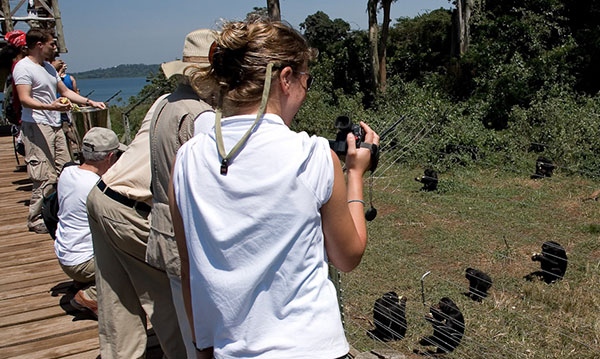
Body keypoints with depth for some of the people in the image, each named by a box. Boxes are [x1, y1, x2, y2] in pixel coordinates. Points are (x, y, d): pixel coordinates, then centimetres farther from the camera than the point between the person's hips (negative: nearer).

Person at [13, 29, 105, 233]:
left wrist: (89, 102, 18)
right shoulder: (23, 67, -9)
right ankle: (36, 220, 0)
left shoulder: (48, 67, 20)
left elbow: (65, 91, 27)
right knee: (44, 176, -10)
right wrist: (50, 106, -35)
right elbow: (24, 99, -19)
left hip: (55, 126, 9)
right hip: (36, 126, -9)